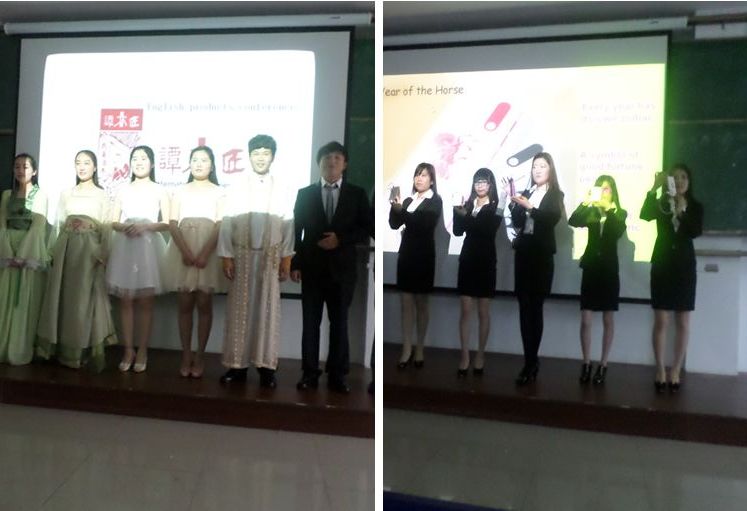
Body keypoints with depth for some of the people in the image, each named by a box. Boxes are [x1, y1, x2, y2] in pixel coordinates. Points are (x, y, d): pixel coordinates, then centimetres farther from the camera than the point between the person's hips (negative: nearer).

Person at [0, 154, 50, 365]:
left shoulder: (41, 195, 3)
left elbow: (38, 227, -7)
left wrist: (22, 255, -16)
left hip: (30, 252, -3)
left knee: (26, 302, -3)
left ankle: (21, 352, 2)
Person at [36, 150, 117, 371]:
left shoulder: (102, 195, 4)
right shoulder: (66, 194, 14)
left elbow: (106, 228, -1)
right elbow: (59, 224, 13)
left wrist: (102, 254, -9)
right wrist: (56, 250, 4)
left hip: (90, 249, -3)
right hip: (66, 249, 3)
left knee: (86, 298, -3)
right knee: (64, 296, 3)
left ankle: (86, 351, 4)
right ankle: (65, 350, 12)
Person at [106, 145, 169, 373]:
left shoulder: (159, 190, 6)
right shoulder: (123, 190, 13)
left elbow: (166, 223, 1)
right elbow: (113, 222, 11)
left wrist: (145, 226, -14)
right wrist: (124, 227, -10)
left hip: (149, 246, -2)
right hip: (125, 246, 2)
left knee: (145, 301, -1)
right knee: (126, 300, 1)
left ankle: (142, 351, 7)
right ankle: (128, 350, 9)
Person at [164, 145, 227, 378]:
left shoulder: (218, 192, 7)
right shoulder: (181, 191, 12)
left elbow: (220, 226, -3)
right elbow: (173, 224, 3)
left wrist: (204, 253, -16)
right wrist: (185, 251, -13)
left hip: (209, 252, -1)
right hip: (183, 251, 2)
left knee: (204, 305, 0)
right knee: (185, 304, 3)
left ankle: (199, 356, 7)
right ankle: (186, 355, 9)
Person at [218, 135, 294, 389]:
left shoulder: (281, 189, 1)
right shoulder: (238, 188, 1)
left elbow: (288, 225, 2)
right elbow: (227, 223, 0)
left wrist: (286, 259, -1)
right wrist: (226, 256, -5)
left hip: (270, 256, 0)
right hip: (242, 254, 0)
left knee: (268, 309, 3)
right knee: (239, 309, 3)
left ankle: (266, 366, 11)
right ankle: (237, 364, 11)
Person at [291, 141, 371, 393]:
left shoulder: (357, 194, 5)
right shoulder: (305, 193, 7)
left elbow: (366, 230, 1)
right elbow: (296, 231, 5)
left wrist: (340, 238, -13)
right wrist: (294, 264, -2)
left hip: (342, 268, 0)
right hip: (311, 267, 1)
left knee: (340, 323, 6)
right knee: (310, 323, 4)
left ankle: (337, 375, 14)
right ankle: (310, 373, 13)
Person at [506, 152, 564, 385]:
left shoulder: (555, 195, 4)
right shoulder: (525, 193, 13)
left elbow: (552, 219, -15)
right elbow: (516, 221, 2)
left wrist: (529, 206, -24)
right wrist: (514, 203, -13)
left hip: (541, 255, -3)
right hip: (523, 253, 4)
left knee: (535, 308, -4)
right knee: (525, 307, 3)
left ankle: (531, 362, 2)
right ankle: (531, 361, 9)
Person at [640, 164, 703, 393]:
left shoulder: (695, 207, 4)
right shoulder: (661, 203, 4)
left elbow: (696, 232, -12)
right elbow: (644, 215, -18)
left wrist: (681, 212, -25)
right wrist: (653, 188, -27)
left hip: (684, 266, 1)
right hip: (662, 265, -1)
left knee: (682, 323, 3)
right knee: (661, 321, -1)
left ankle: (676, 371, 11)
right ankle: (660, 370, 8)